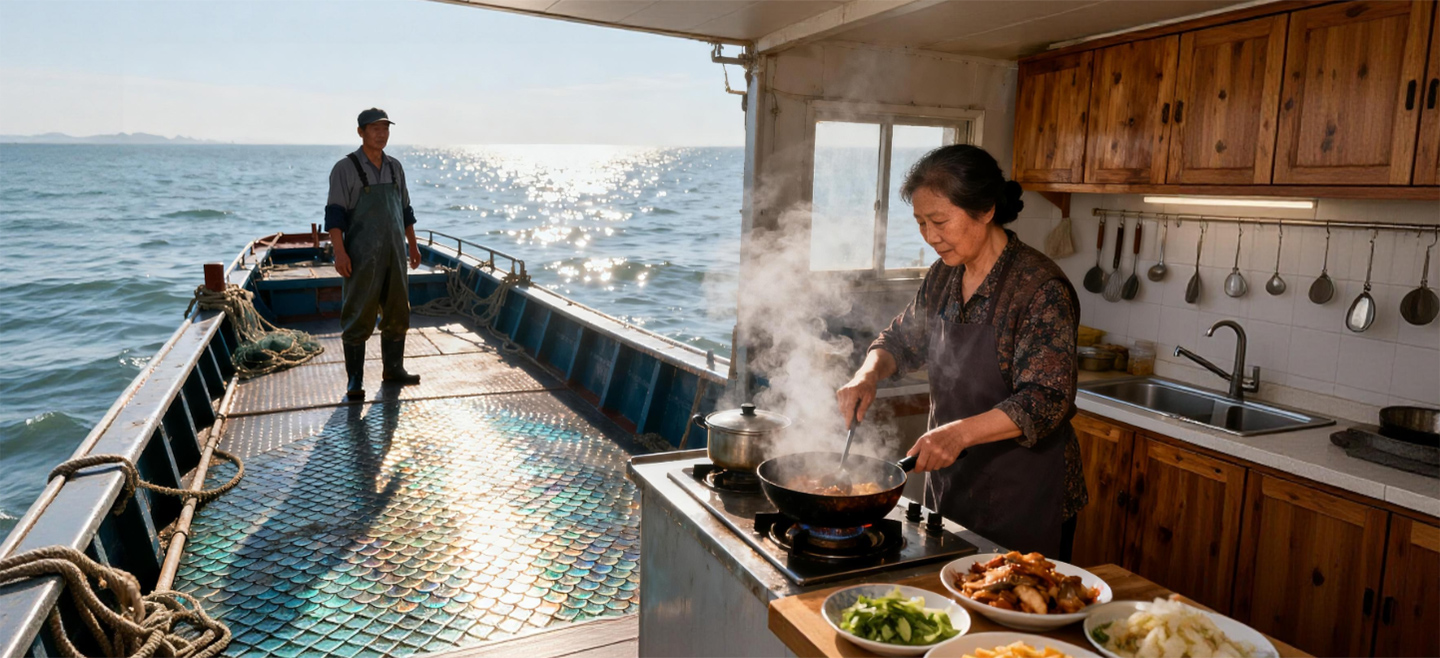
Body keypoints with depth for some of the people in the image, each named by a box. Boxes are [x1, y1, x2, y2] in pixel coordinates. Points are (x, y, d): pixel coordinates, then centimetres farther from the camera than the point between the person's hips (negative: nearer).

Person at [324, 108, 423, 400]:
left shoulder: (394, 167, 10)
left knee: (397, 313, 10)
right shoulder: (345, 168, -7)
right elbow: (334, 214, -12)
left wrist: (413, 245, 16)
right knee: (358, 317, -3)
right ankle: (354, 380, 3)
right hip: (362, 256, -6)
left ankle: (393, 368, 24)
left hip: (394, 254, 6)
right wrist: (340, 252, -21)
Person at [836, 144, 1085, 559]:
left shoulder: (1041, 287, -19)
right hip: (949, 479, 7)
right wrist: (868, 375, -5)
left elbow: (1046, 401, -24)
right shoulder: (943, 277, 3)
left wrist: (961, 432, -36)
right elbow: (901, 341, 16)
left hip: (1023, 496, -7)